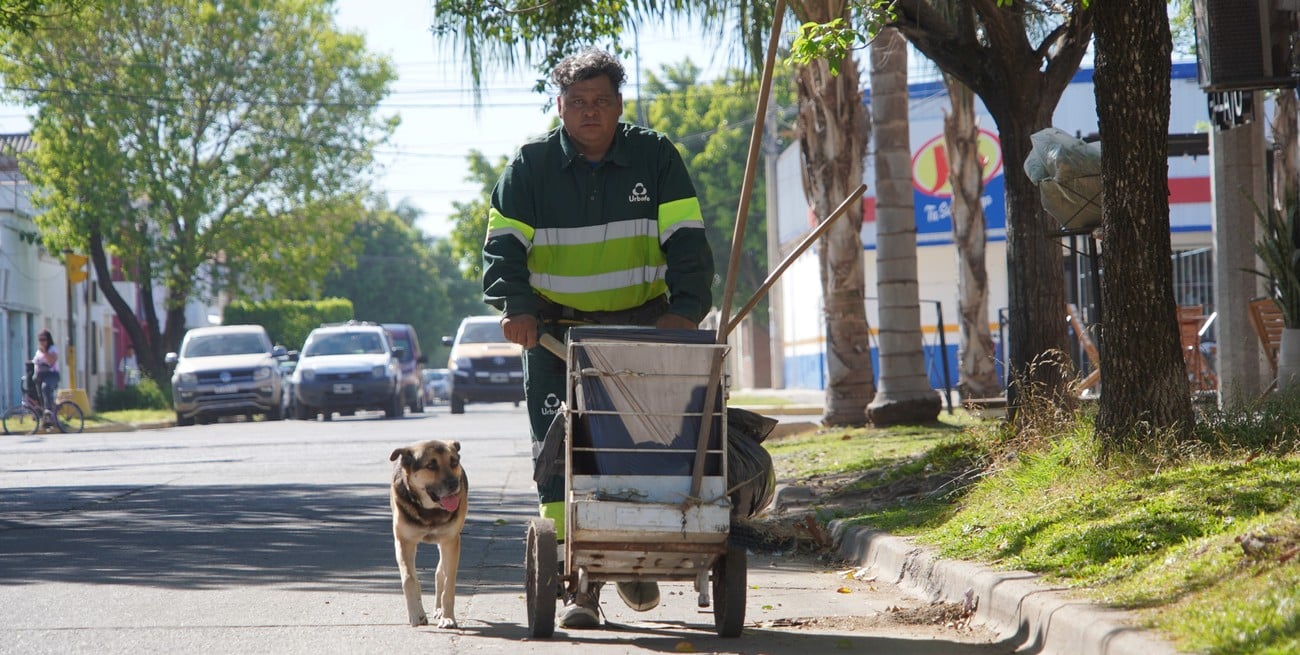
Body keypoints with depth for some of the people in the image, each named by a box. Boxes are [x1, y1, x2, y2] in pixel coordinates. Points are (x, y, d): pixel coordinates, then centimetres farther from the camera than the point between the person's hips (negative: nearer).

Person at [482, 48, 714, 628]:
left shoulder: (655, 157, 1)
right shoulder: (530, 166, 2)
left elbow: (686, 238, -4)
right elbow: (504, 244, -3)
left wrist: (685, 308, -19)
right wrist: (515, 305, -21)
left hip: (642, 324, 0)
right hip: (555, 327, 0)